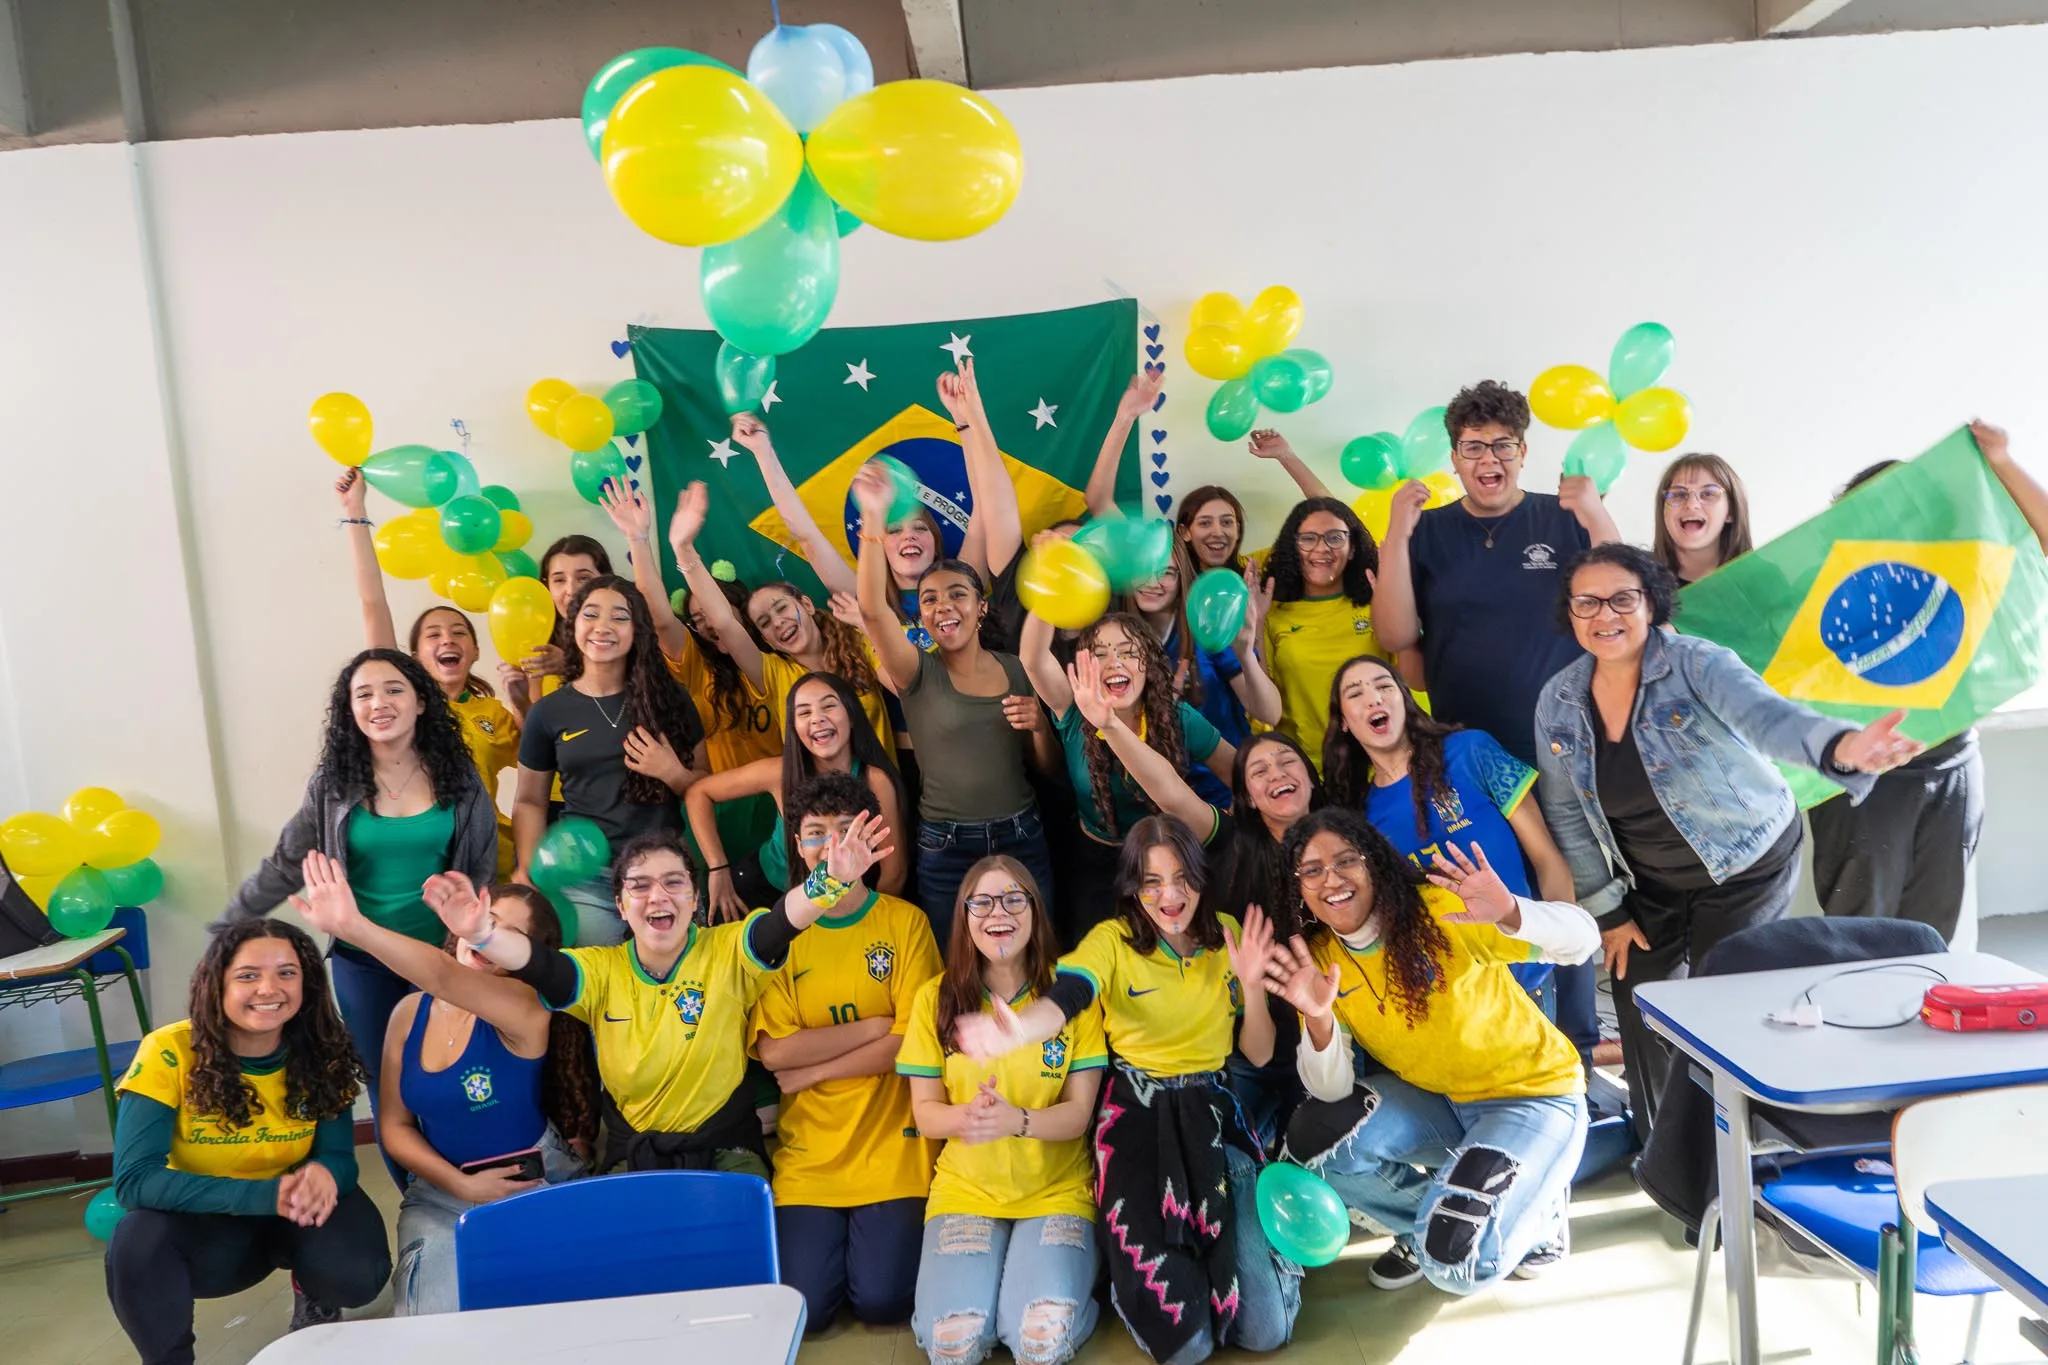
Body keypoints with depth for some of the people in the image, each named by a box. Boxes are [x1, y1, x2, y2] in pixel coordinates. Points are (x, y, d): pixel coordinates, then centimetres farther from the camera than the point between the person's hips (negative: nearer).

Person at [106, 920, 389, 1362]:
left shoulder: (322, 1052, -15)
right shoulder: (169, 1055, -22)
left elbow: (339, 1156, -11)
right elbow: (134, 1179, -26)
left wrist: (323, 1173, -38)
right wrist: (264, 1195, -37)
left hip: (297, 1214, 1)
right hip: (204, 1219, -1)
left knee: (355, 1275, -28)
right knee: (137, 1244, -33)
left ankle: (311, 1293, 11)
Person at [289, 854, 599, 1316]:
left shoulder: (526, 1008, -17)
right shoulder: (411, 1012, 1)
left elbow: (445, 977, -38)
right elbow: (395, 1125, 6)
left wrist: (353, 927, -52)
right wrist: (462, 1185, -9)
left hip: (534, 1187, -3)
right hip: (441, 1194, 4)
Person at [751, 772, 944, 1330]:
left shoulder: (905, 922, -2)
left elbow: (912, 1042, -8)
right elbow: (774, 1051, -8)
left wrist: (810, 1070, -9)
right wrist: (876, 1025, -11)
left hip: (892, 1145, -1)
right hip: (807, 1147, 1)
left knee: (882, 1300, -10)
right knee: (803, 1308, -8)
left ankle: (888, 1230, 21)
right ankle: (826, 1233, 23)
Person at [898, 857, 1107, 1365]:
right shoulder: (935, 998, -2)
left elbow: (1078, 1114, -7)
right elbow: (925, 1113, -1)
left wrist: (1017, 1120, -28)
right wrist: (967, 1116, -25)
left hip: (1056, 1189, -1)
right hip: (965, 1187, 1)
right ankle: (959, 1277, 10)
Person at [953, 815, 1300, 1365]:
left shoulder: (1227, 933, 3)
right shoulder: (1112, 939, -7)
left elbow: (1259, 1054, 7)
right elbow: (1062, 1000, -29)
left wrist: (1252, 985, -13)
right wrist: (1017, 1031, -53)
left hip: (1214, 1113, 3)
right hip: (1137, 1116, -2)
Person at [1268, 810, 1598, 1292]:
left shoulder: (1439, 910, -22)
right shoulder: (1317, 960, -8)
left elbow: (1583, 940, -25)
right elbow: (1332, 1090, -13)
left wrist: (1510, 913, -47)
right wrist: (1318, 1019, -34)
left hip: (1532, 1093, -5)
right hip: (1431, 1098, 5)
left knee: (1456, 1261, -22)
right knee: (1316, 1139, -19)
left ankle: (1536, 1210, 12)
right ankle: (1433, 1219, 8)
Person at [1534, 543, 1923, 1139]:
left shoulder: (1695, 665, -22)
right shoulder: (1557, 704, -9)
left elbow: (1768, 717, -42)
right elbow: (1565, 815, -1)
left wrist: (1839, 746, -64)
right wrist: (1608, 911, -1)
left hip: (1746, 866, -4)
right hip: (1647, 887, 4)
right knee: (1640, 1010, 7)